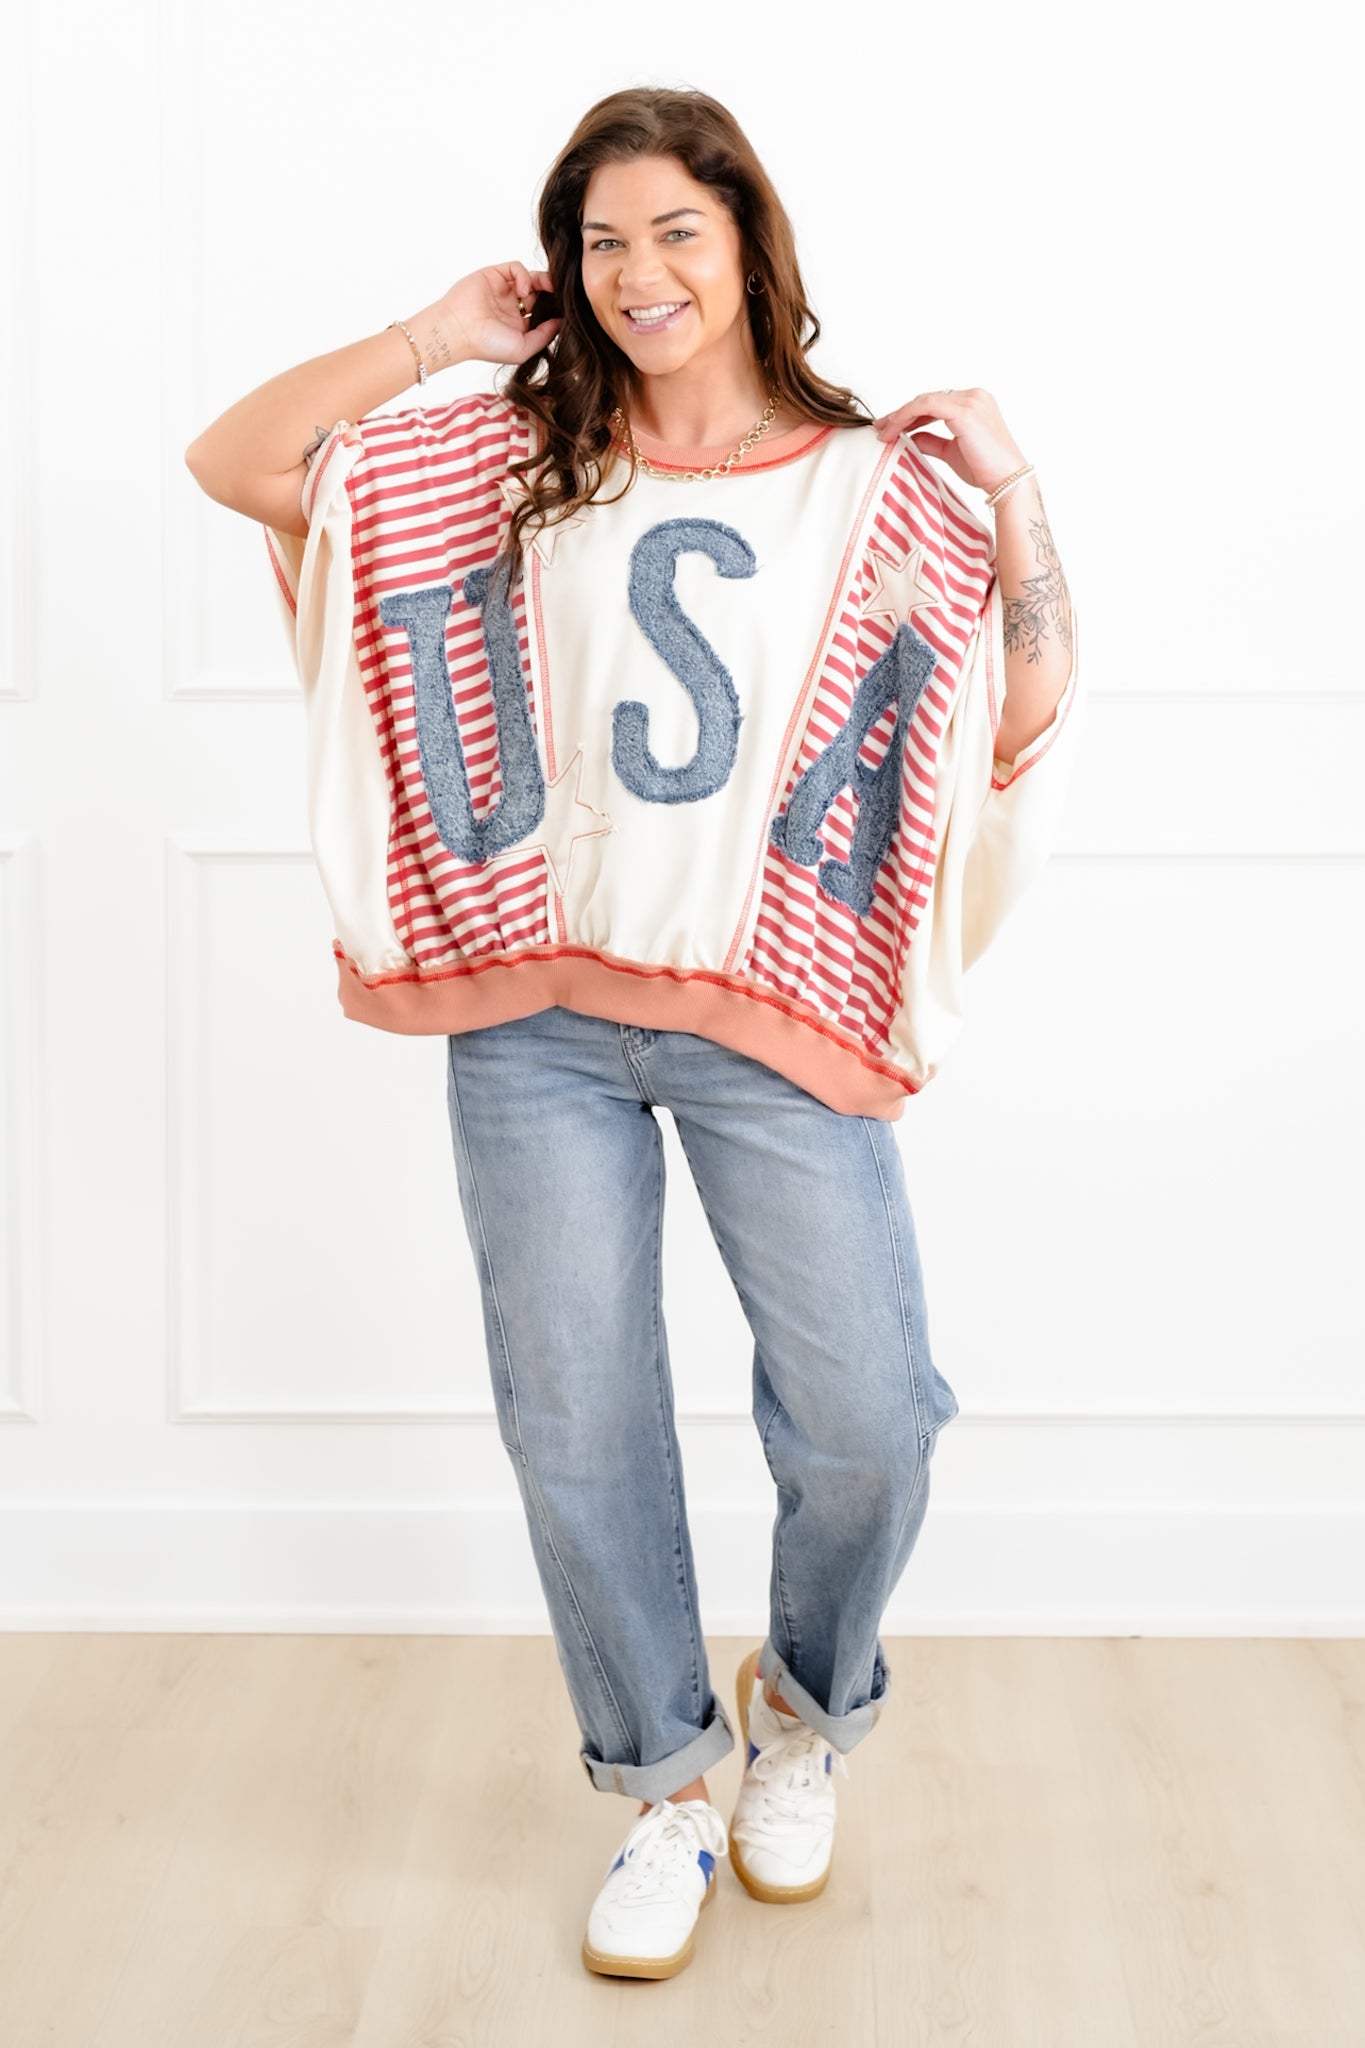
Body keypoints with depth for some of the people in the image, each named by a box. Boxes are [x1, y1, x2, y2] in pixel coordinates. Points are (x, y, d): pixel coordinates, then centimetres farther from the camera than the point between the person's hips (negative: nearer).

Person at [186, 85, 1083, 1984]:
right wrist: (440, 336, 2)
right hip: (537, 1022, 2)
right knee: (576, 1435, 9)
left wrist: (1015, 492, -8)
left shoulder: (871, 484, 4)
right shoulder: (512, 459, 8)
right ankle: (661, 1784, 31)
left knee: (867, 1428, 0)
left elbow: (1029, 725, 1)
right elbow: (231, 460, 5)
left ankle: (805, 1708, 32)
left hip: (769, 1022, -1)